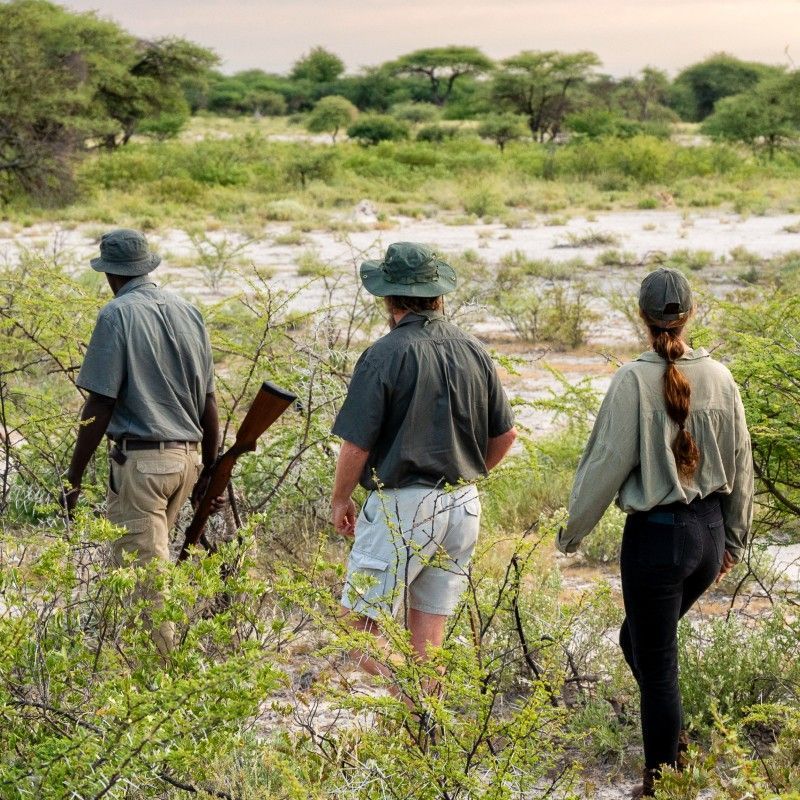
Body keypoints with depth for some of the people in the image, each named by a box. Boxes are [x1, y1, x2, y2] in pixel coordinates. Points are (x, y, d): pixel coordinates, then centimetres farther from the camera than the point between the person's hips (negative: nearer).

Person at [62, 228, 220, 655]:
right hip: (186, 457, 7)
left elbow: (99, 405, -13)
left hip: (139, 459, -7)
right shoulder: (187, 312, 10)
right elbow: (208, 401, 12)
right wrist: (210, 471, 20)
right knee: (149, 559, 20)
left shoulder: (117, 315, -9)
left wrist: (74, 476, -8)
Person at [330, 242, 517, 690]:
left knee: (359, 620, 1)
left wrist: (341, 500, 3)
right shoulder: (475, 353, 5)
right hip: (464, 507, 6)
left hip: (401, 506, -6)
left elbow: (357, 445, -14)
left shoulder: (385, 356, -14)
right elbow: (506, 435, 12)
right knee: (429, 627, 13)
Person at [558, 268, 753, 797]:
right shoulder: (719, 378, -2)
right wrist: (734, 540, 20)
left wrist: (573, 531, 2)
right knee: (639, 639, 26)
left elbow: (607, 464, -12)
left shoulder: (635, 381, -17)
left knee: (656, 663, 7)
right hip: (709, 531, 5)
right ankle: (674, 737, 25)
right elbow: (740, 466, 7)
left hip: (657, 535, -5)